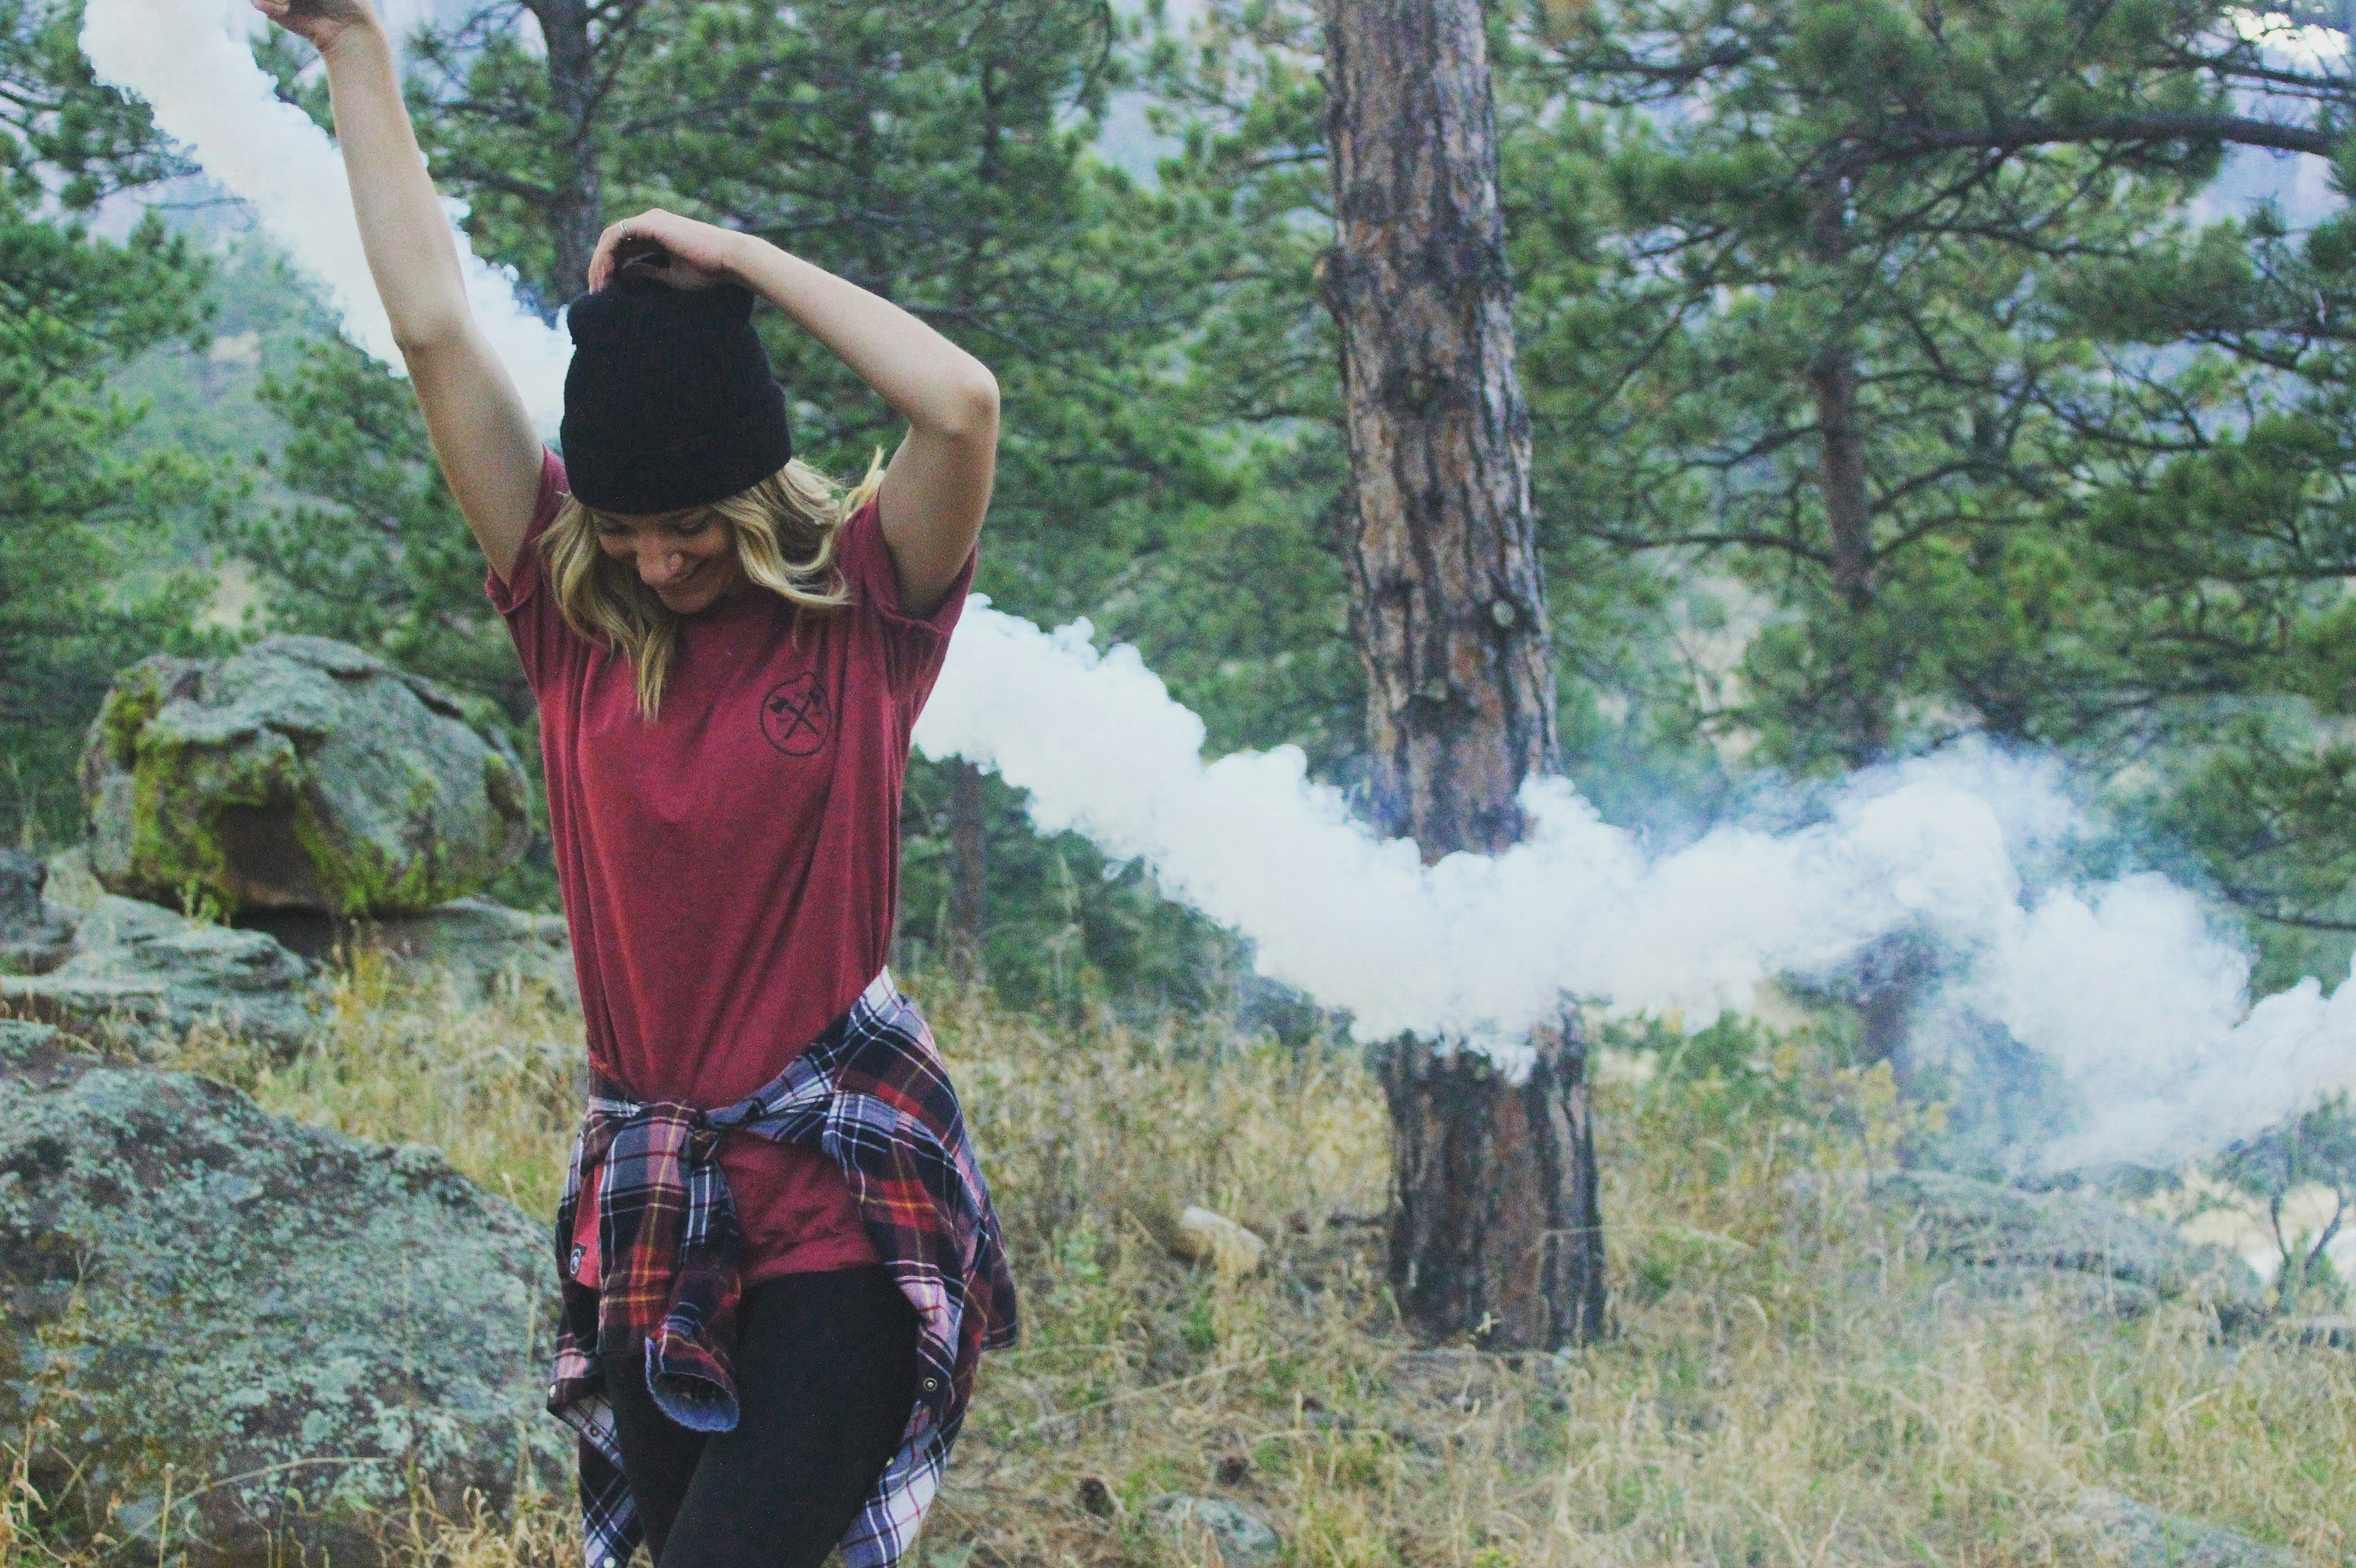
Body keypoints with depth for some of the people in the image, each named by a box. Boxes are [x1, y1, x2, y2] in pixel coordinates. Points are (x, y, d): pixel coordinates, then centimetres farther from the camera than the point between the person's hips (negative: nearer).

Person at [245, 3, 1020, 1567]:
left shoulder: (858, 615, -4)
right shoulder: (579, 620, 4)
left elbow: (964, 404, -22)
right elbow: (435, 328, 2)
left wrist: (740, 258, -13)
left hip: (845, 1191, -5)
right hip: (645, 1195, 5)